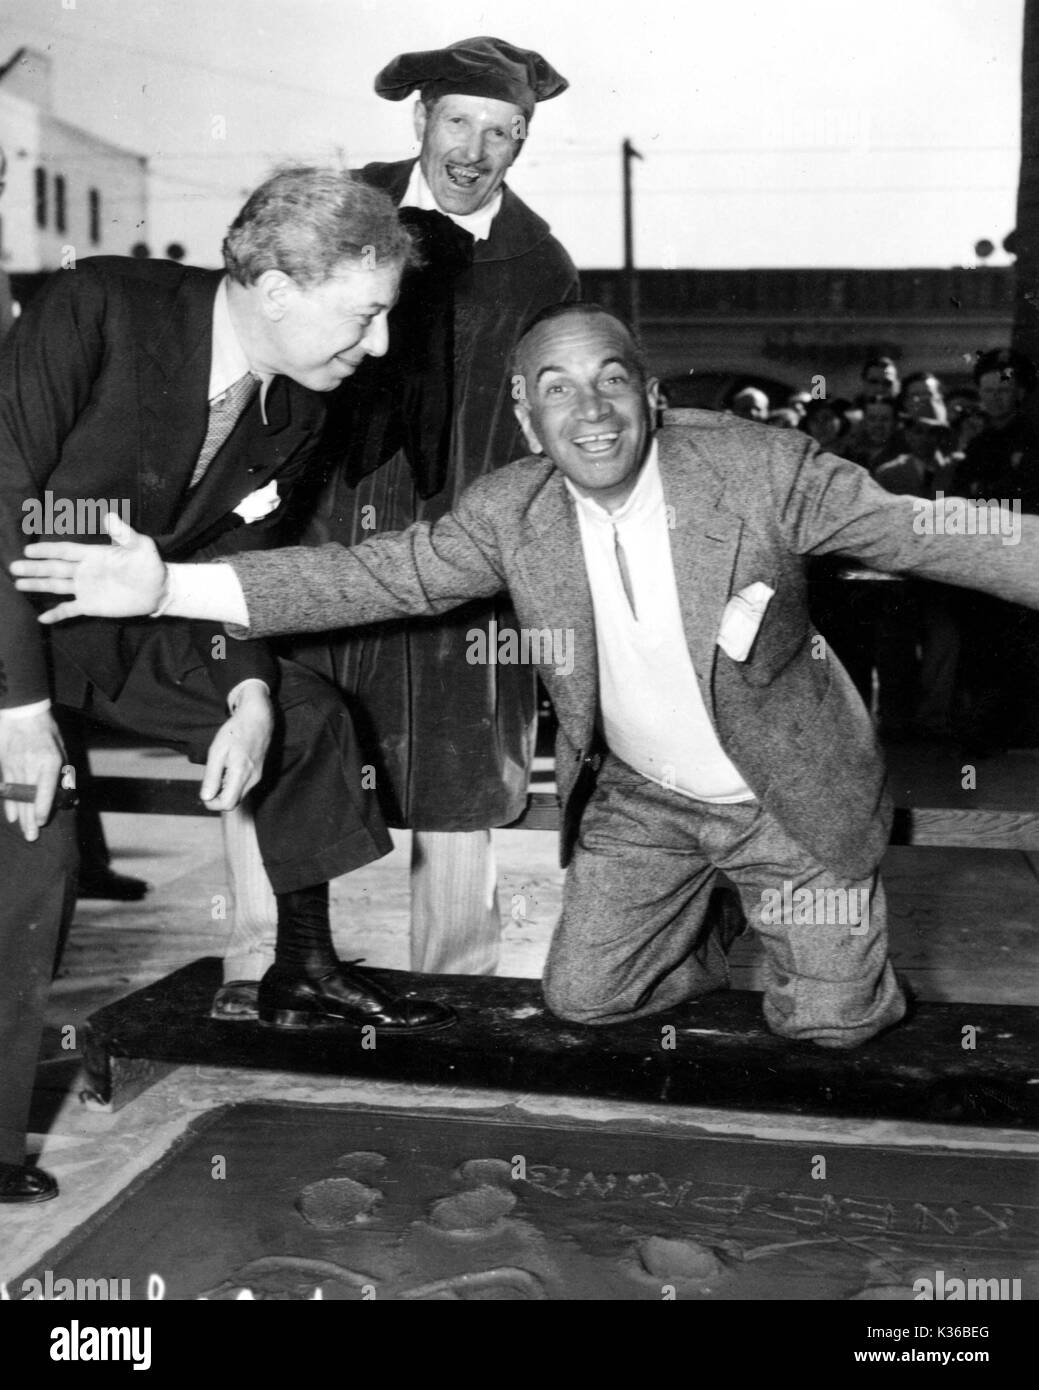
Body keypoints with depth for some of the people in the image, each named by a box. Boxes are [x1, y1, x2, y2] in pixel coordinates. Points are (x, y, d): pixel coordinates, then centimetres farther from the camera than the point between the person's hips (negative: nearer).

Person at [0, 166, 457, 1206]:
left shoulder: (291, 410, -5)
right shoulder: (97, 312, -27)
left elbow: (234, 562, 1)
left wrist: (250, 698, -16)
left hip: (124, 619, 7)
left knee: (307, 715, 7)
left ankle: (304, 973, 26)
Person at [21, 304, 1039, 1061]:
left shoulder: (763, 469, -24)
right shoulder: (511, 511, -15)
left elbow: (928, 534, -20)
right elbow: (376, 575, -17)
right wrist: (173, 586, -26)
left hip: (786, 796, -2)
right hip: (638, 796, 3)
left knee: (828, 1022, 6)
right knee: (582, 995, 10)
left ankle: (827, 948, 42)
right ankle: (697, 945, 41)